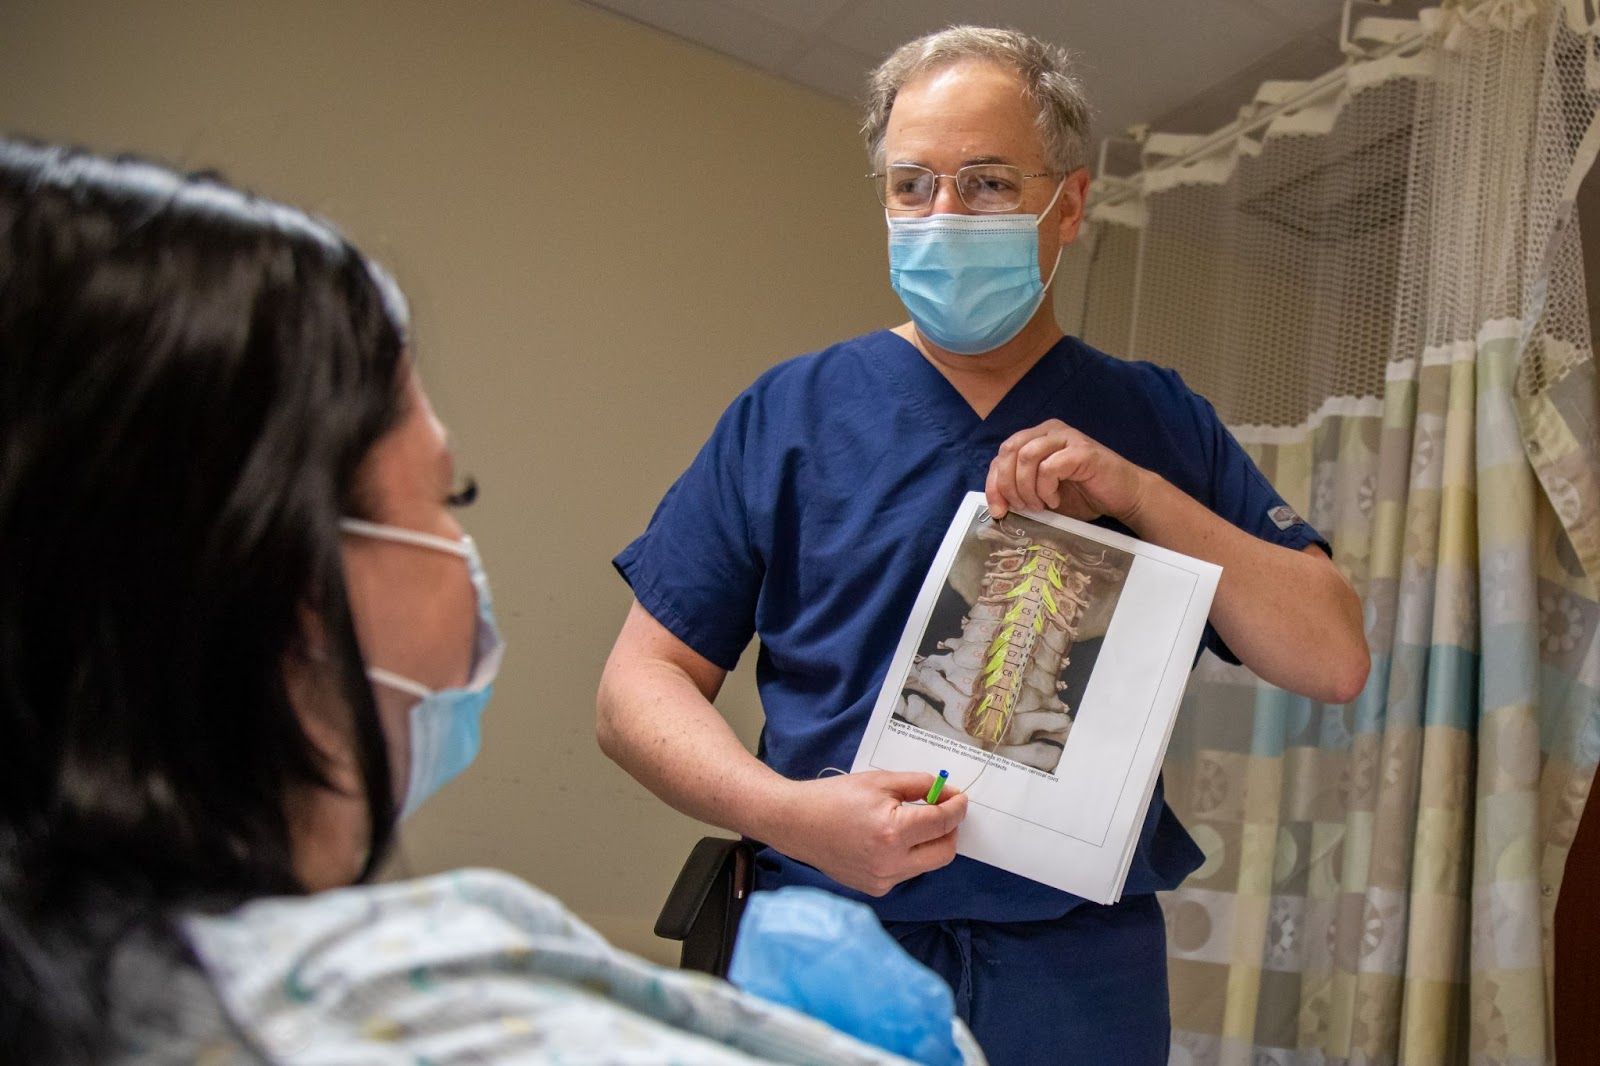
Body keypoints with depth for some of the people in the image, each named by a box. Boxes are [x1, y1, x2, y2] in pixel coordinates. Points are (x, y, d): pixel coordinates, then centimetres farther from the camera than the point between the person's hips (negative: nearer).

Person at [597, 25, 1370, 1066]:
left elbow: (1335, 660, -1)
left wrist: (1140, 493, -12)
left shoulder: (1160, 423, 5)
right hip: (823, 954, -1)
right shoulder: (789, 413, 0)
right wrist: (788, 812, -19)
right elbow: (641, 684, -2)